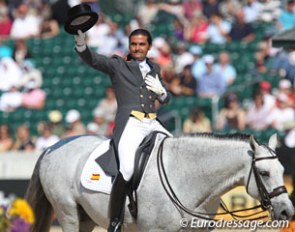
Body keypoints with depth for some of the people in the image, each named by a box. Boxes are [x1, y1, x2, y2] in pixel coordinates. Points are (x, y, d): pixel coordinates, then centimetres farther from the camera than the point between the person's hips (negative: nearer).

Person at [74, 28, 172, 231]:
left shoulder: (154, 68, 23)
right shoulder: (117, 65, 9)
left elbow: (166, 99, 29)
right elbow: (91, 59, -5)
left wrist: (160, 91, 6)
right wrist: (80, 42, -24)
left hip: (153, 124, 6)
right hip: (130, 123, -6)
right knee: (127, 169, -29)